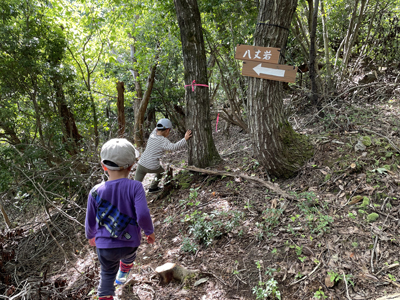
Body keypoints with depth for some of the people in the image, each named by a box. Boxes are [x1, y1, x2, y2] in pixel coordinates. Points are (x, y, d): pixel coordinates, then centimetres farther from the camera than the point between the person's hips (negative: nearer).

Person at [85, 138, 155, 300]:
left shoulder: (96, 192, -11)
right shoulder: (135, 187, -19)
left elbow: (90, 222, -2)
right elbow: (143, 215, -25)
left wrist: (90, 236, 19)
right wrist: (150, 231, -5)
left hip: (105, 246, -1)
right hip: (130, 243, 1)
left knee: (107, 276, 21)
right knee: (128, 257, 35)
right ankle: (122, 275, 64)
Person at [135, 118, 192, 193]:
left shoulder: (152, 134, 5)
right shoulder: (163, 141, -13)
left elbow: (157, 129, 29)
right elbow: (173, 147, -31)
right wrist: (185, 139, -28)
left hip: (141, 164, 4)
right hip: (152, 167, -4)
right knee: (161, 171, 31)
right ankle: (152, 187, 40)